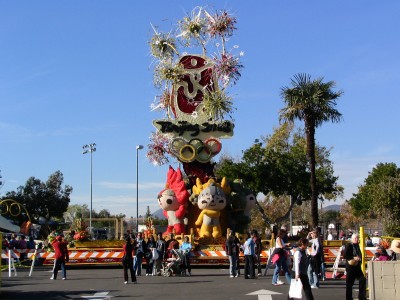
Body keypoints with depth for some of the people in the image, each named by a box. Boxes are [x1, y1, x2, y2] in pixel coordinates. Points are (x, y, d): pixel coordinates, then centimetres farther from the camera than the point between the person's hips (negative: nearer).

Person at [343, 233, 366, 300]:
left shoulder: (357, 246, 13)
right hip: (351, 266, -7)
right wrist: (353, 258, -20)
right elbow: (345, 255, -16)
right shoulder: (349, 245, -9)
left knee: (362, 279, -2)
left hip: (357, 266, 7)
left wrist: (359, 259, 6)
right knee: (349, 283, 0)